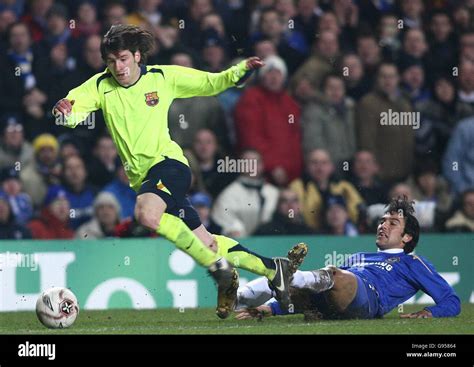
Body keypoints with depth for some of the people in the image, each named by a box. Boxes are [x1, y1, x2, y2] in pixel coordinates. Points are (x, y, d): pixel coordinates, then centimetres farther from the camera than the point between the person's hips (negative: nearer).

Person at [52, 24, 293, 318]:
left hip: (168, 162, -4)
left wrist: (240, 71, -7)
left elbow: (209, 84, 9)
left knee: (146, 214, -36)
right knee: (203, 242, 7)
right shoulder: (101, 86, 4)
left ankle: (215, 263, -23)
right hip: (140, 177, 4)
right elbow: (74, 106, -8)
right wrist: (65, 112, -31)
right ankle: (272, 269, 23)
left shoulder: (163, 77, 0)